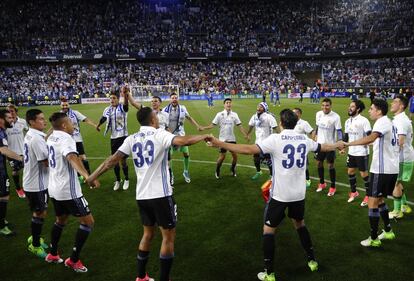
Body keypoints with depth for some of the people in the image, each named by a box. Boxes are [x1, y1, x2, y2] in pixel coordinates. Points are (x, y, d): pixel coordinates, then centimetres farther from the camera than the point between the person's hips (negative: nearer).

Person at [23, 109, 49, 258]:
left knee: (37, 212, 22)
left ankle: (34, 238, 37)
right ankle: (35, 245, 17)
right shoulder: (36, 138, -23)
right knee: (40, 214, 3)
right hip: (37, 183, -10)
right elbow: (47, 161, -24)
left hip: (30, 181, 10)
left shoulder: (30, 135, 9)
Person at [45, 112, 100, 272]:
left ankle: (52, 254, 39)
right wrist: (87, 176, -53)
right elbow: (72, 158, -39)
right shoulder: (66, 138, -17)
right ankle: (73, 260, 4)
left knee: (61, 220, 28)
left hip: (54, 188, 9)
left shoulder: (51, 138, 10)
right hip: (68, 190, -9)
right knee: (88, 222, -1)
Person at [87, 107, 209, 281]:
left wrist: (93, 176, 10)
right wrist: (204, 136, -10)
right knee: (168, 237, 8)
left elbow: (112, 160, 2)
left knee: (148, 234, 22)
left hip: (142, 195, 6)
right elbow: (182, 141, -25)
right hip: (160, 195, -6)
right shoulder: (160, 134, -9)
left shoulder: (132, 139, 5)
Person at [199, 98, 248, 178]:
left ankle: (233, 170, 29)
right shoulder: (219, 114, -4)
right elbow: (212, 124, -6)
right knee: (222, 156, -2)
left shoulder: (234, 114, 3)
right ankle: (217, 171, 22)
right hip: (223, 139, -3)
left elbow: (240, 126, 3)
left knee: (235, 155, 3)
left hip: (232, 139, 3)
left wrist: (245, 135, -4)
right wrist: (203, 128, -19)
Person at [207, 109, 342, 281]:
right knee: (300, 224, 28)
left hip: (280, 194, -5)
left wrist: (219, 144, -26)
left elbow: (249, 149, -26)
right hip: (299, 194, 6)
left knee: (268, 230, 8)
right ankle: (312, 260, 39)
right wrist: (337, 145, 44)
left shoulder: (275, 139, -15)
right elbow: (323, 147, 22)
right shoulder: (304, 139, 3)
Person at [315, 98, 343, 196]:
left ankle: (333, 187, 17)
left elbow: (339, 131, -15)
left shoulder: (335, 117, -16)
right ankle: (322, 183, 33)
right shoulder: (318, 114, -1)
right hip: (320, 143, 5)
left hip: (330, 144, -5)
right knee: (319, 163, 13)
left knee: (331, 165, 2)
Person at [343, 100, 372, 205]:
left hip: (362, 152, -7)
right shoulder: (348, 121, 7)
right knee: (350, 171, 14)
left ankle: (368, 195, 20)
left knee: (363, 173, 3)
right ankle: (354, 192, 33)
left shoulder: (363, 120, -15)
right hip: (351, 152, 7)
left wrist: (365, 143, -31)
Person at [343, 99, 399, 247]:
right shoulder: (388, 122, 15)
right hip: (391, 169, 10)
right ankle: (388, 231, 30)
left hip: (382, 169, -10)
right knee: (380, 200, 21)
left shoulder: (382, 122, -15)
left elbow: (370, 138, -34)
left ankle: (373, 239, 5)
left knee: (373, 202, -2)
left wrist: (348, 144, -37)